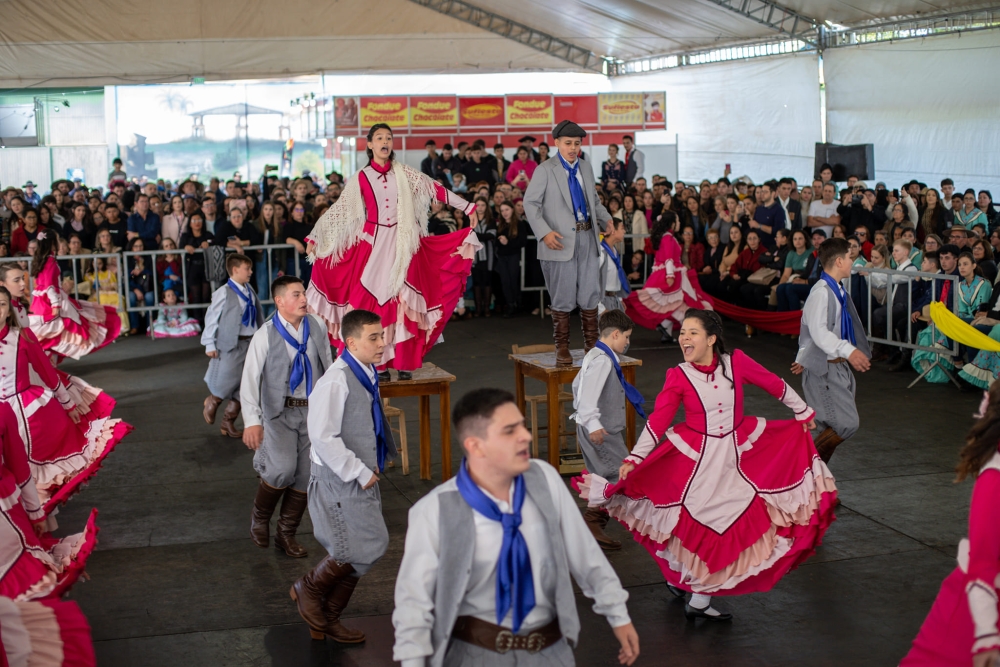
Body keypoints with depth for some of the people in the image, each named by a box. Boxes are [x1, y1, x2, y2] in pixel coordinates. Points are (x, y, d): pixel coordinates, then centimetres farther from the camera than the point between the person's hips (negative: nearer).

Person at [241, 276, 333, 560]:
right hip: (280, 411, -4)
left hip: (313, 409, 4)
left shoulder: (317, 327, 2)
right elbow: (250, 379, -13)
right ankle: (260, 517, 11)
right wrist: (252, 421, -21)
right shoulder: (265, 336, -10)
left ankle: (286, 534, 23)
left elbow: (328, 366, 12)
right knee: (283, 469, -19)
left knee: (305, 475, 6)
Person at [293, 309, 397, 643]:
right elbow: (323, 437, -26)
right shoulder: (336, 381, -23)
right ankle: (308, 590, 14)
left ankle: (328, 618, 29)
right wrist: (359, 472, -21)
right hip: (340, 481, -9)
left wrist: (371, 468, 14)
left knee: (354, 553, 14)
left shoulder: (367, 375, 7)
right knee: (369, 545, -8)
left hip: (361, 479, 9)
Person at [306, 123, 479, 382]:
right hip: (373, 242, 0)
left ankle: (404, 362, 2)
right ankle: (381, 363, 3)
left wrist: (469, 208, -3)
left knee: (403, 302, -3)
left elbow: (436, 190, 2)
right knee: (375, 300, -3)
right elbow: (337, 210, 4)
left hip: (403, 243, 1)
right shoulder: (360, 179, 3)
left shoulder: (404, 173, 5)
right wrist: (314, 237, 1)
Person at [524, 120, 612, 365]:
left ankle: (592, 344, 18)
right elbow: (530, 202, -7)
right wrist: (544, 232, -19)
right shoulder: (545, 170, -2)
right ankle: (562, 348, 12)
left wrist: (608, 222, 6)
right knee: (563, 298, 1)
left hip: (587, 238, 5)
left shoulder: (586, 170, 15)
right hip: (561, 241, -5)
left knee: (591, 294, 7)